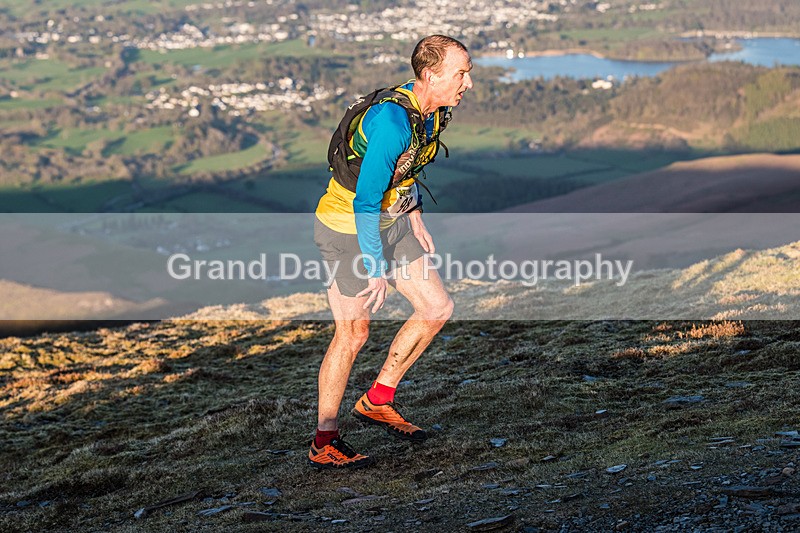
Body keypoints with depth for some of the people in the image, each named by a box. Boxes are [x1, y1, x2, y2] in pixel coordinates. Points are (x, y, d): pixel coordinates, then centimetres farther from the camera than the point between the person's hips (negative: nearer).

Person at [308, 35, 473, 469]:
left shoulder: (433, 111, -2)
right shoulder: (392, 120, -31)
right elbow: (365, 202, -30)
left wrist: (415, 219, 13)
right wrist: (377, 271, -27)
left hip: (390, 220, 9)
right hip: (347, 227, -9)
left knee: (437, 308, 3)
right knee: (353, 333, -3)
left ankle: (377, 401, 18)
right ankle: (324, 444, 12)